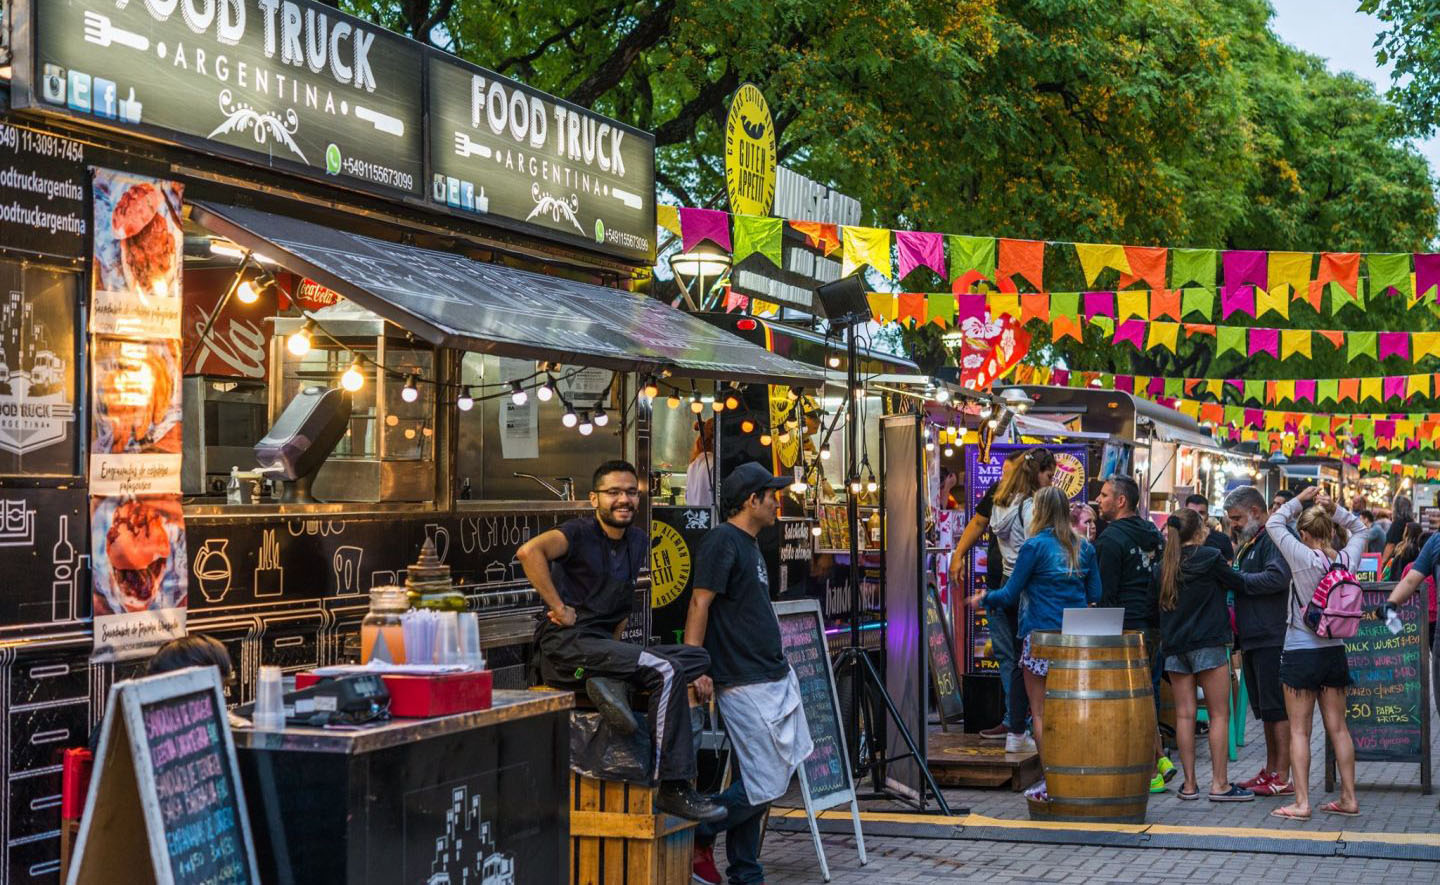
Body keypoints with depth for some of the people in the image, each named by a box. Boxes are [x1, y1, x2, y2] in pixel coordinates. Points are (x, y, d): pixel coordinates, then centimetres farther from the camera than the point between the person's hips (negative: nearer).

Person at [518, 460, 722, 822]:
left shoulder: (637, 542, 16)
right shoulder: (580, 533, -7)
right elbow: (529, 551, -26)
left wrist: (616, 642, 13)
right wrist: (559, 607, -22)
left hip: (604, 646, 8)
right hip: (565, 648, -8)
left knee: (697, 657, -1)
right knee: (666, 672, -24)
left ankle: (612, 683, -19)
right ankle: (672, 789, -22)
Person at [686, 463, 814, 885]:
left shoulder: (749, 545, 17)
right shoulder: (722, 540, -12)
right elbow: (700, 603, -18)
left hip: (775, 679, 10)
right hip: (744, 684, -9)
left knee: (758, 782, 10)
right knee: (767, 784, -9)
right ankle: (699, 836, 6)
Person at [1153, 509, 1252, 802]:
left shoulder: (1162, 566, 6)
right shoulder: (1210, 557, -7)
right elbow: (1237, 583, 4)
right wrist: (1227, 569, 23)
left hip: (1174, 646, 5)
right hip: (1208, 644, -5)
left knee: (1184, 714, 5)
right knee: (1219, 714, 0)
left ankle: (1189, 784, 7)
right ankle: (1219, 784, -1)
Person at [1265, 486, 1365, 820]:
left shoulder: (1304, 557, -17)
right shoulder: (1347, 559, -3)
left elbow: (1273, 523, -6)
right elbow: (1359, 528, 18)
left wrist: (1299, 500, 1)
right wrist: (1335, 510, 5)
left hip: (1300, 652, -5)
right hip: (1335, 652, 5)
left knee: (1299, 730, 0)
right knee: (1338, 728, 12)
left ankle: (1301, 802, -2)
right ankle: (1349, 798, 15)